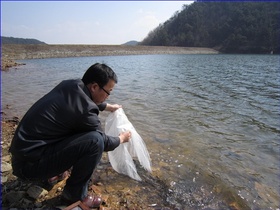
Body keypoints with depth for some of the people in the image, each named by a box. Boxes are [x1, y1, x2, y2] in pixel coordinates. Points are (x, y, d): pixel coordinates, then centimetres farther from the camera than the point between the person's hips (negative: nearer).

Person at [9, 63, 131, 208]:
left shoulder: (70, 85, -2)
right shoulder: (84, 110, -25)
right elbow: (103, 143, -8)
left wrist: (109, 107, 38)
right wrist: (121, 139, 13)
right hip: (30, 163, -9)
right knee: (95, 140, -24)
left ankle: (53, 170, 23)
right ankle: (75, 195, -2)